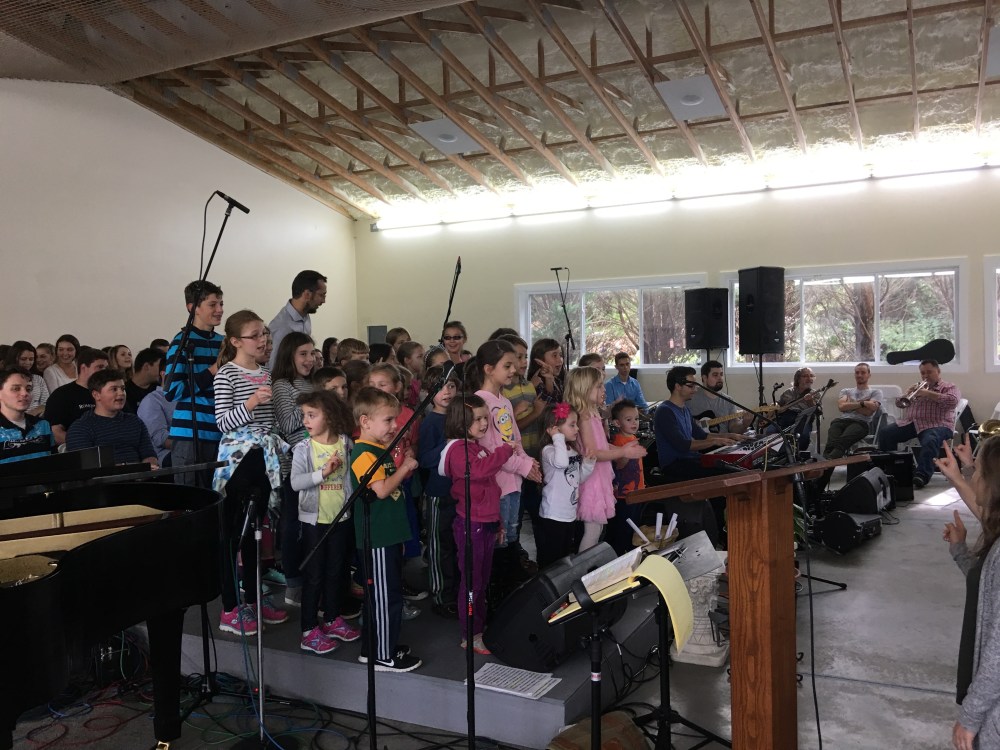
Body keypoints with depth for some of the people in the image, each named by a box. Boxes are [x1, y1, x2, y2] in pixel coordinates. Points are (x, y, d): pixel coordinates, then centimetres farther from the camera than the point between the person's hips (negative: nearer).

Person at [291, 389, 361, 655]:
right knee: (314, 575, 4)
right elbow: (295, 482, -19)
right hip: (314, 519, -3)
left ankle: (332, 619, 32)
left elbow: (354, 476, 6)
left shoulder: (346, 445, -1)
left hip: (341, 518, 3)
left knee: (337, 571, 16)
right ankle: (309, 630, 13)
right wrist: (322, 472, -26)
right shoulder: (303, 448, -8)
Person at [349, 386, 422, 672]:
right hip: (377, 538, -10)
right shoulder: (364, 453, -18)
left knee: (379, 595, 19)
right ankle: (384, 656, 10)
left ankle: (373, 648, 31)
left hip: (389, 534, 10)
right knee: (385, 597, -1)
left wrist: (404, 468, 10)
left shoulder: (380, 450, 14)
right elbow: (382, 489, -26)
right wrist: (405, 467, -16)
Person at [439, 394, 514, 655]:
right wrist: (504, 451, -30)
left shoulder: (480, 447, 15)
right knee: (471, 581, 0)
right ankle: (470, 636, 10)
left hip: (487, 523, 9)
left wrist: (498, 520, 24)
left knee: (483, 580, 18)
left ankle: (479, 627, 31)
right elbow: (477, 470, -37)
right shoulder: (458, 449, -15)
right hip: (470, 525, -9)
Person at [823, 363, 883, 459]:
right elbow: (841, 406, 9)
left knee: (841, 441, -40)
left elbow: (869, 411, 3)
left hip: (861, 422, -3)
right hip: (842, 420, 3)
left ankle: (828, 459, -66)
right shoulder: (846, 391, 32)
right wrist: (862, 403, 2)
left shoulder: (875, 392, 22)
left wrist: (850, 404, 12)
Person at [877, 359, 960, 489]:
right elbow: (899, 403, 19)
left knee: (930, 441, -39)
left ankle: (922, 476, -43)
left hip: (936, 425, -5)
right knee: (885, 433, -16)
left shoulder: (950, 387, 10)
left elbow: (952, 401, -13)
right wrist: (908, 393, -2)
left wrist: (928, 393, -14)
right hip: (912, 423, 5)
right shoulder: (918, 387, 25)